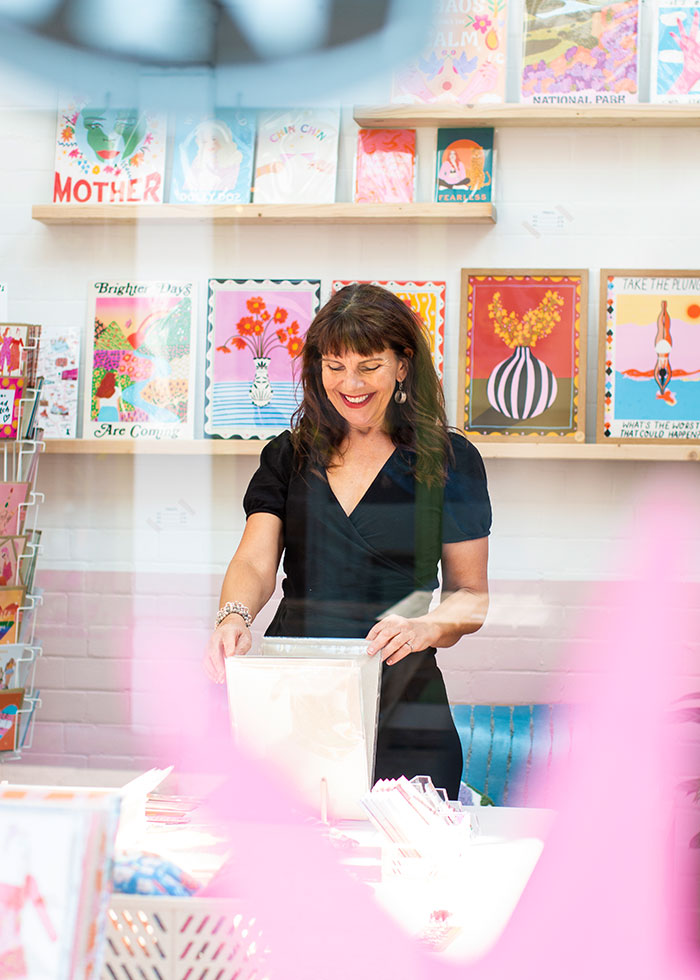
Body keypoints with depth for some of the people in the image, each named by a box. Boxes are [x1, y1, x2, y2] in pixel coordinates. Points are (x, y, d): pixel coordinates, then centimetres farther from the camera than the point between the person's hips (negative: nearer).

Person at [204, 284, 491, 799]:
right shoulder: (289, 455, 11)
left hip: (402, 706, -2)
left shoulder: (450, 461, 3)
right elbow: (254, 562, 0)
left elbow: (471, 593, 4)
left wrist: (426, 627, -17)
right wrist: (235, 615, -22)